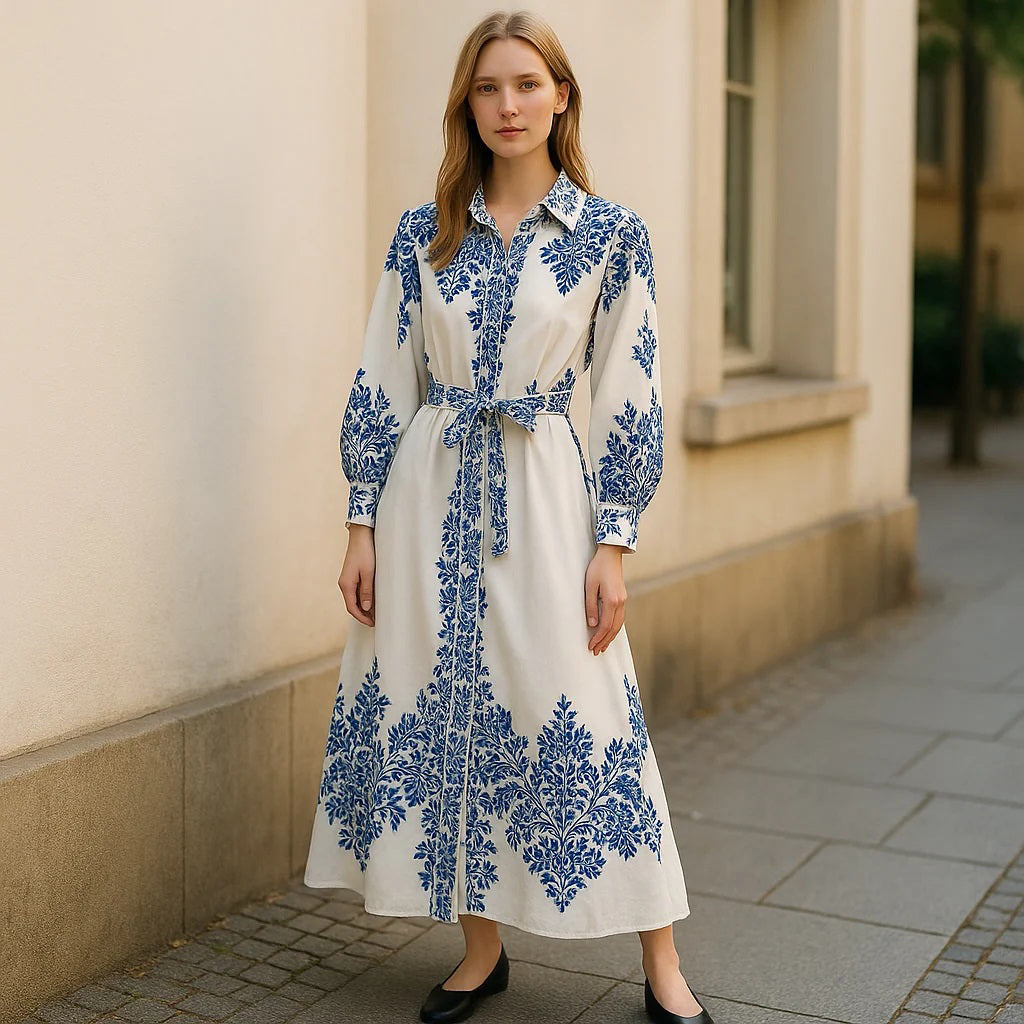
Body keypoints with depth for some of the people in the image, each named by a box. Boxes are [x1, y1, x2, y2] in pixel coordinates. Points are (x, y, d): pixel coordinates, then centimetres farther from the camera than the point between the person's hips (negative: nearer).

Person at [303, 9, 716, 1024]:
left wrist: (613, 543, -5)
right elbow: (382, 385, 6)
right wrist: (364, 525, 2)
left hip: (542, 492, -2)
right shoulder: (423, 233, 5)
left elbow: (627, 398, 0)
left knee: (579, 718, -3)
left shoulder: (611, 233, 0)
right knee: (435, 710, 6)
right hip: (428, 494, 3)